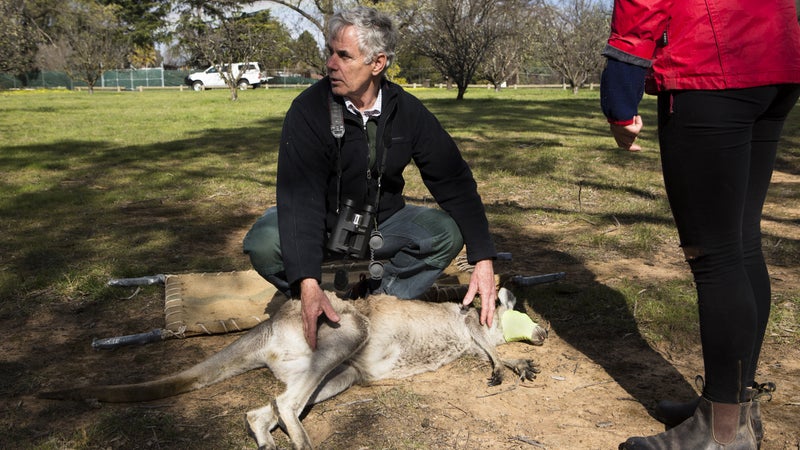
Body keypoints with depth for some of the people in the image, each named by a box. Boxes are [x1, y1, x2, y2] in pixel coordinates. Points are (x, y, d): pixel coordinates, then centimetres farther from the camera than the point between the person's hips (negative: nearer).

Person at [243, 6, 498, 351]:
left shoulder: (407, 111, -10)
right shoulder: (310, 109, -20)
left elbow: (454, 182, -10)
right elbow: (299, 194, -30)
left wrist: (483, 260, -22)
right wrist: (308, 282, -43)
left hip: (380, 224, 3)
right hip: (319, 225, -2)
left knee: (447, 232, -21)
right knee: (264, 244, -32)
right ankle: (317, 309, -5)